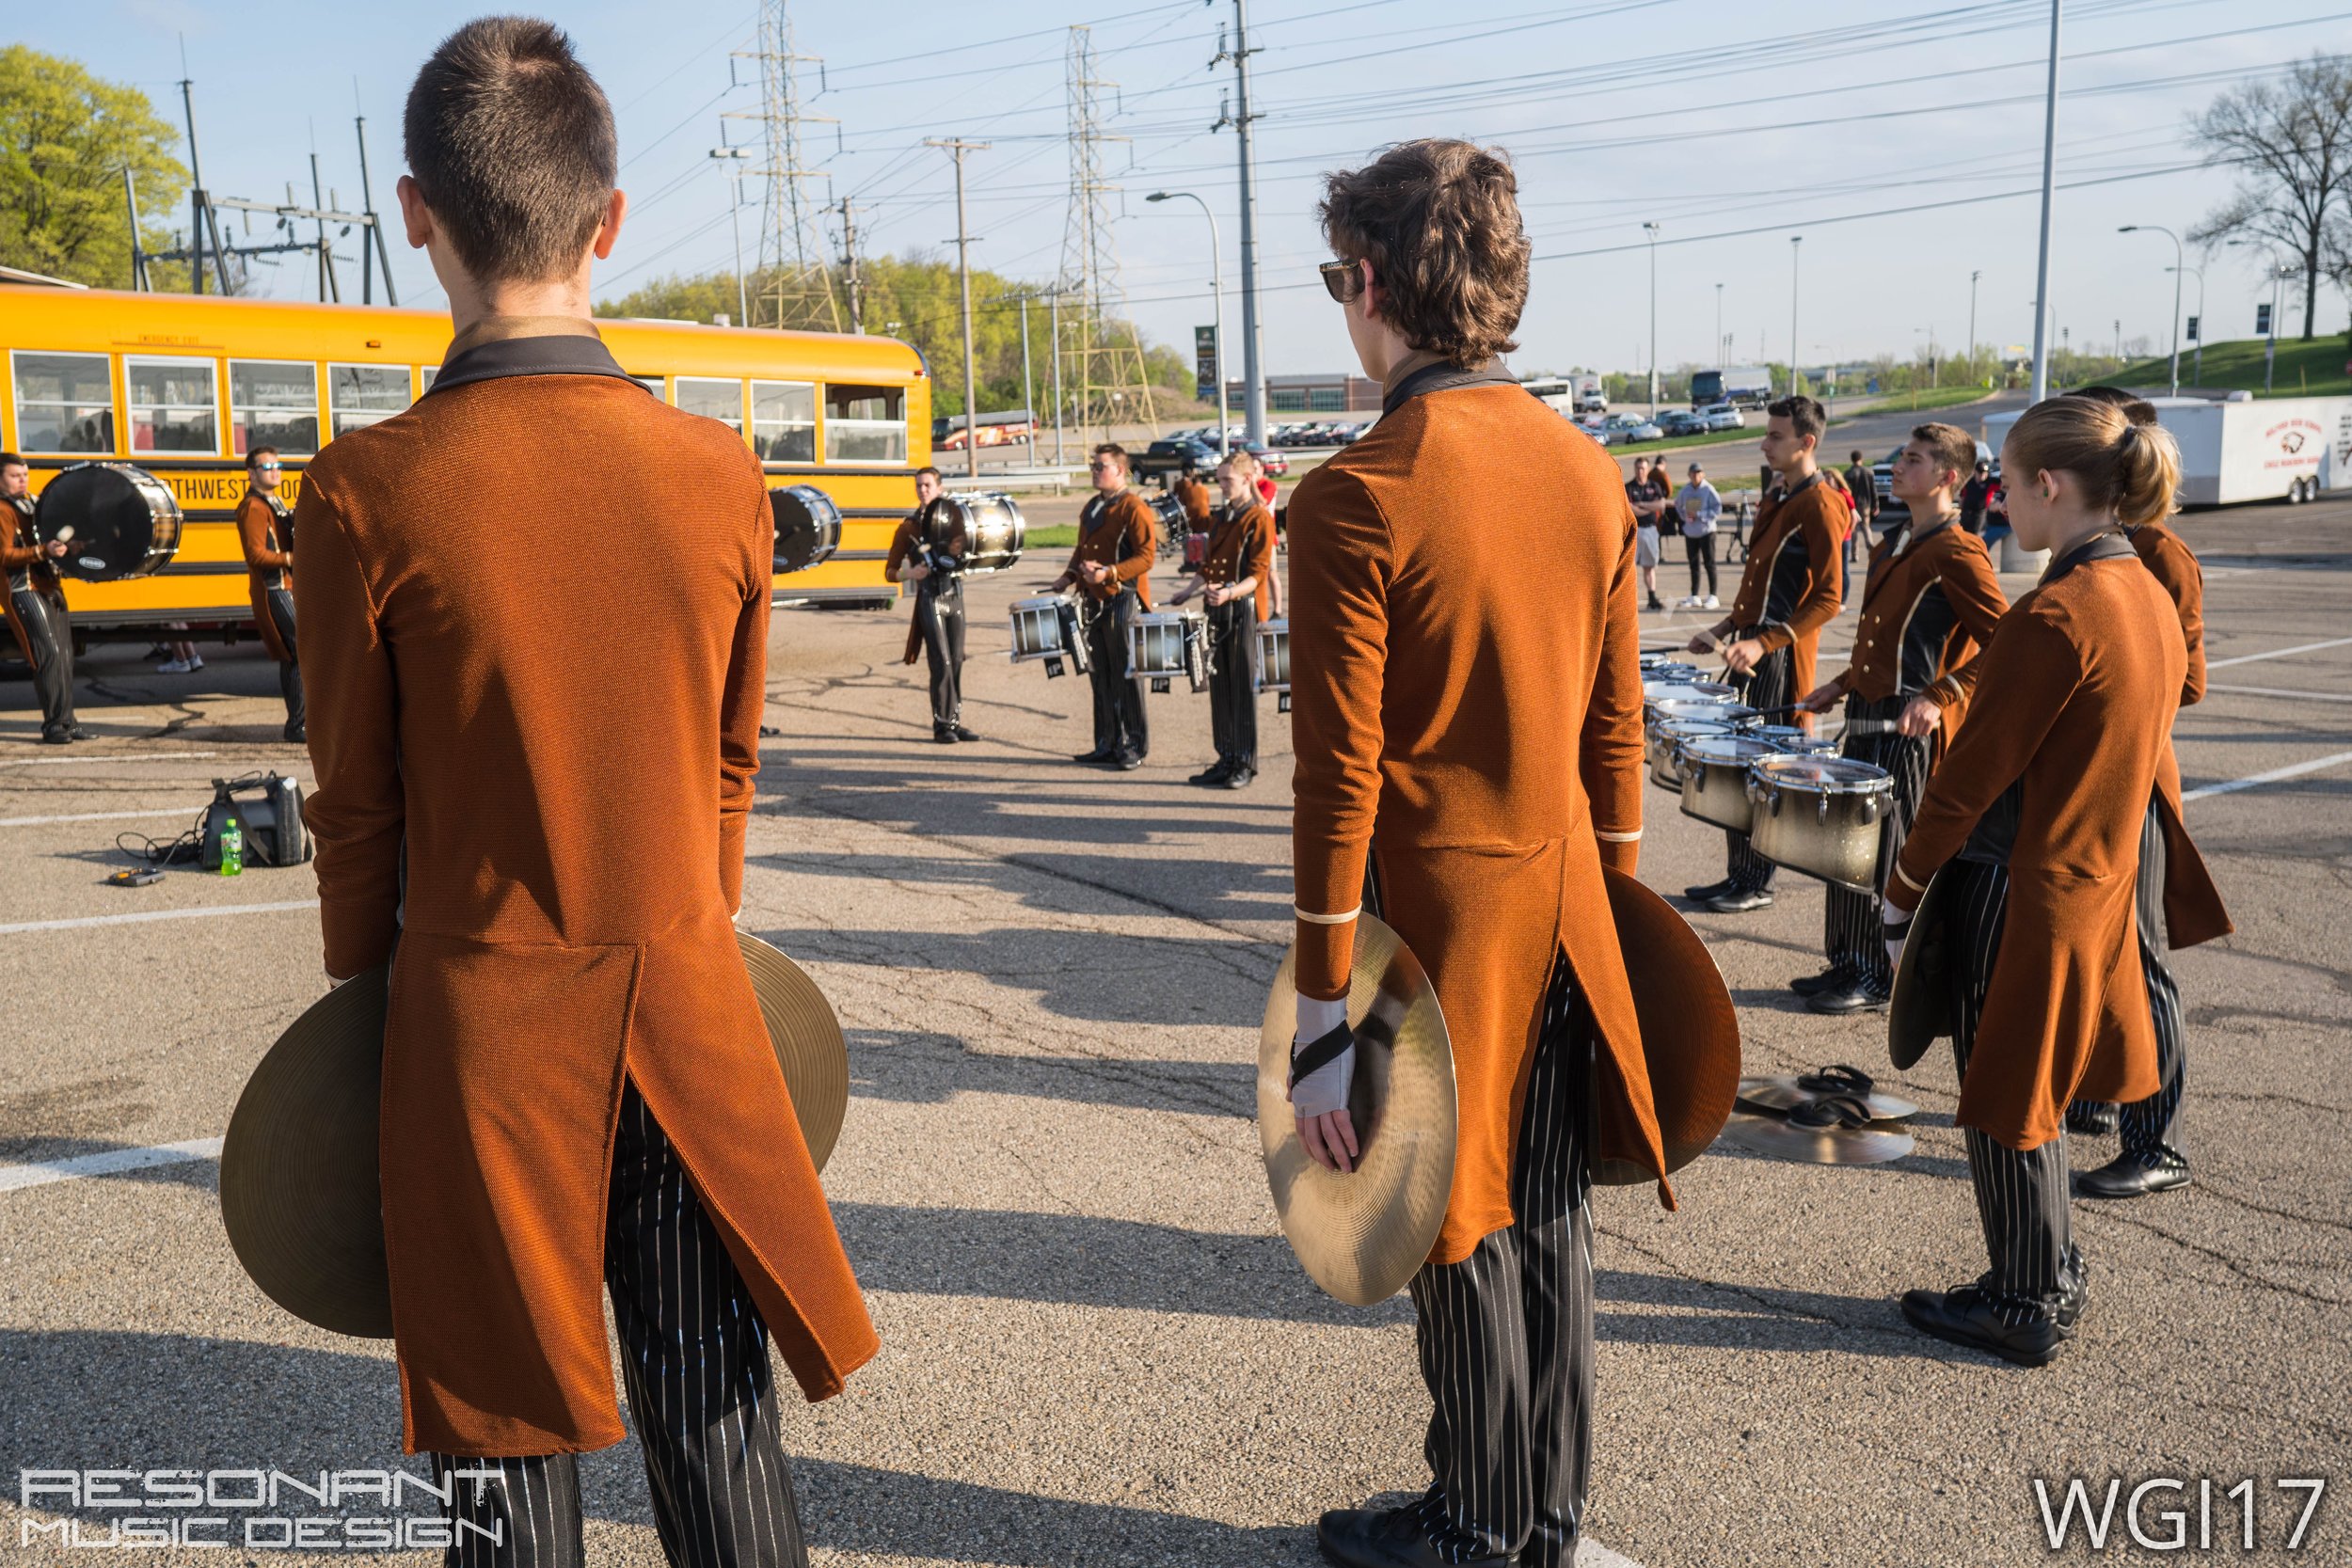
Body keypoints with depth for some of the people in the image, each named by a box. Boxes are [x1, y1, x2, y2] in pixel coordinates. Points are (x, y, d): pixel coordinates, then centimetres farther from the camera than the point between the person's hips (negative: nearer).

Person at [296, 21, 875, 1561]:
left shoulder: (368, 492, -13)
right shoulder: (723, 473, -5)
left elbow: (358, 808, -3)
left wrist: (362, 990, 13)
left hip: (481, 1026, -2)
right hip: (690, 1008, 3)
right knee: (717, 1422, 15)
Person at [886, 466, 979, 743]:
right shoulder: (909, 527, 0)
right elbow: (889, 572, 0)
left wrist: (958, 551, -10)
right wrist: (909, 573, -21)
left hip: (955, 595, 4)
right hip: (930, 598, -4)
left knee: (956, 661, 7)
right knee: (941, 663, -8)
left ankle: (955, 722, 14)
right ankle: (942, 725, -2)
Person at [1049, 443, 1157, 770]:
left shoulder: (1135, 509, -10)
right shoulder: (1091, 507, 15)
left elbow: (1145, 557, -16)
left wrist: (1109, 573, -26)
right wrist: (1069, 577, 8)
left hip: (1123, 603, -8)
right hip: (1094, 602, 8)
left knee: (1126, 678, -3)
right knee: (1100, 677, 11)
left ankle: (1135, 747, 5)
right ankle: (1107, 745, 19)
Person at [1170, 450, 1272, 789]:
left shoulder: (1259, 518, -9)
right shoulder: (1222, 515, 14)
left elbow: (1258, 574, -15)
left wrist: (1230, 592, -29)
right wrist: (1190, 590, 9)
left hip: (1244, 611, -7)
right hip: (1218, 611, 7)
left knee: (1243, 688, -3)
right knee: (1219, 687, 10)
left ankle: (1246, 765, 4)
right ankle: (1226, 759, 19)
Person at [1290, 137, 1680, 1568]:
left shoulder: (1357, 498, -17)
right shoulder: (1593, 472, 3)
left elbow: (1338, 781, -17)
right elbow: (1617, 727, 8)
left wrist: (1325, 1021, -12)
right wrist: (1616, 910, 19)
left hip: (1436, 916, -6)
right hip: (1564, 909, 6)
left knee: (1461, 1240, 10)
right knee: (1551, 1221, 18)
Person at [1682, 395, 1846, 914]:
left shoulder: (1819, 505, -13)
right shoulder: (1777, 498, 15)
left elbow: (1828, 600, -17)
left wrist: (1765, 642, -24)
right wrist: (1728, 627, 13)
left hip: (1781, 658, -9)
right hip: (1751, 649, 9)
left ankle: (1757, 885, 9)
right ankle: (1737, 875, 21)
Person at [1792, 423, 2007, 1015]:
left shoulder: (1957, 553, -14)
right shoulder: (1894, 543, 14)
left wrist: (1940, 696, -24)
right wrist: (1844, 683, 16)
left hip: (1911, 726, -9)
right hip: (1868, 714, 9)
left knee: (1883, 851, -2)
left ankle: (1879, 981, 9)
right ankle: (1846, 964, 24)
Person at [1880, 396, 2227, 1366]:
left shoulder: (2056, 615, -23)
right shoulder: (2150, 599, 5)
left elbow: (1973, 774, -19)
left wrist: (1902, 887, -9)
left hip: (2015, 894, -9)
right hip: (2095, 883, 9)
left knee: (2006, 1104, 7)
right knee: (2034, 1093, 21)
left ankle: (2025, 1310, 20)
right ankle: (2055, 1277, 35)